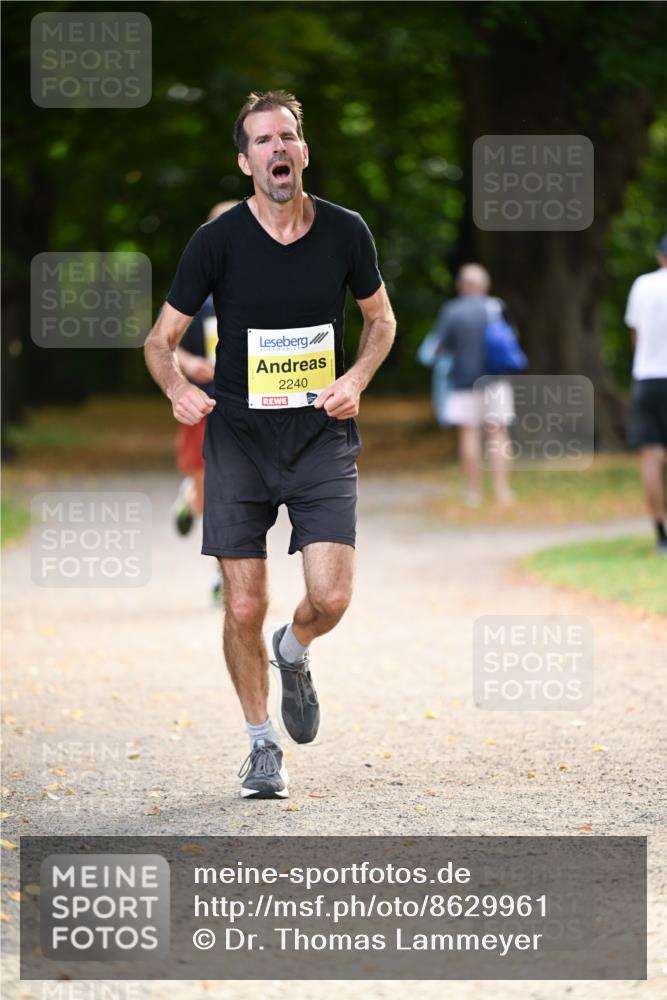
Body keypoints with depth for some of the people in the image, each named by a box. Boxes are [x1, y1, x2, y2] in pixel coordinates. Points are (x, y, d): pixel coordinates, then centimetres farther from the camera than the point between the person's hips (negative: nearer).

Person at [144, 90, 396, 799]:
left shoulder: (344, 232, -3)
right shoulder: (218, 240, -8)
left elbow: (380, 319, 14)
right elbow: (161, 339, 0)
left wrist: (356, 380, -5)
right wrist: (178, 389, -21)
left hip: (321, 435, 1)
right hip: (238, 438, -1)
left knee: (331, 595, -12)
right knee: (244, 607, -1)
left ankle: (293, 654, 25)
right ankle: (262, 746, 19)